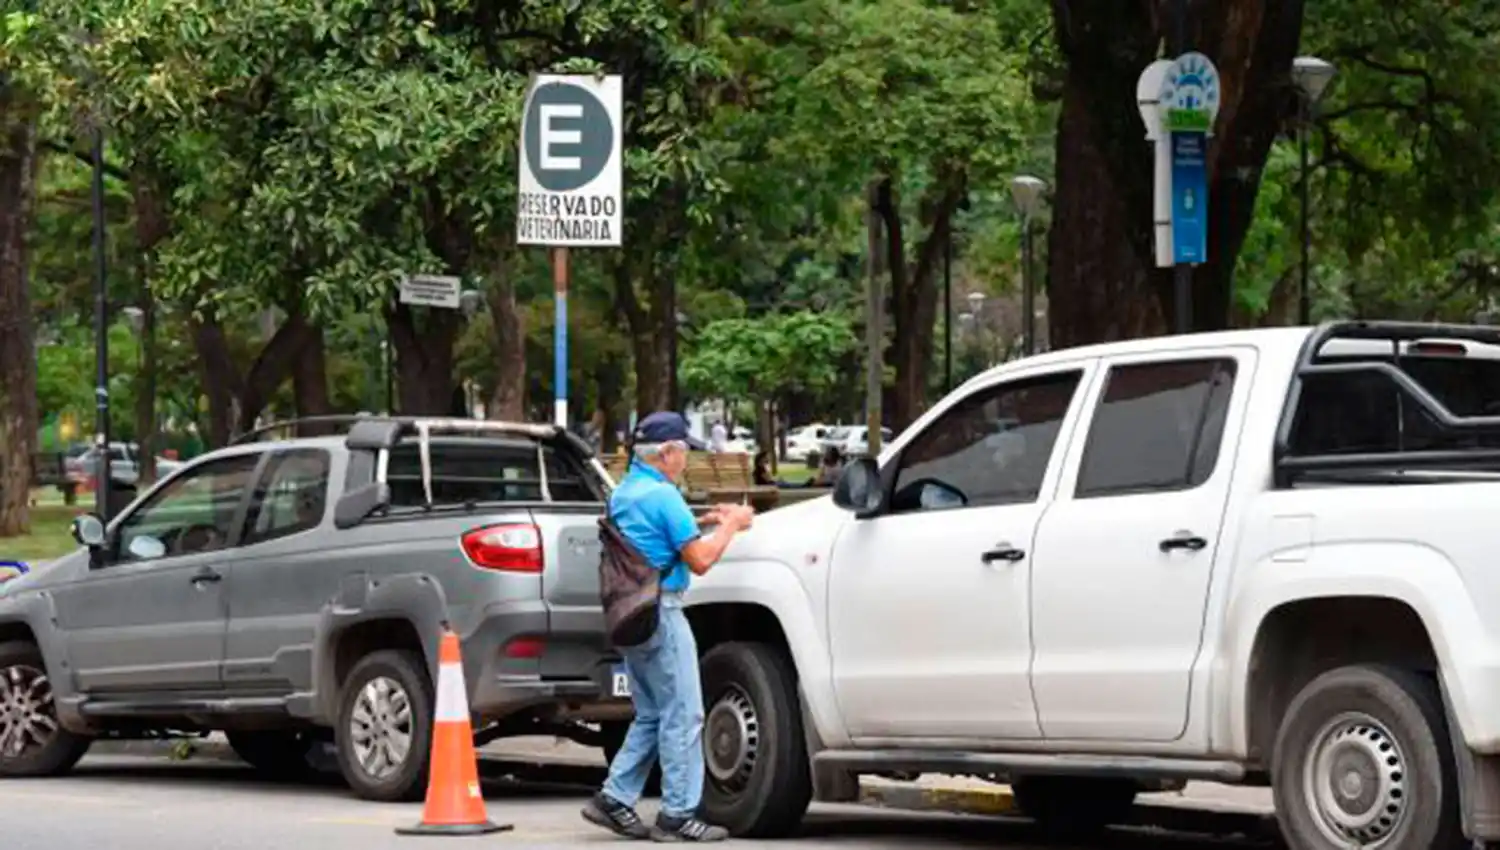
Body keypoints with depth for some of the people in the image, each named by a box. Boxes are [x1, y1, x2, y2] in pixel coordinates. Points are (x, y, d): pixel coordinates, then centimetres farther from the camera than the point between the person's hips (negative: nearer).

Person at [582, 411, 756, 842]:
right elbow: (700, 560, -14)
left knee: (651, 715, 16)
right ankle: (678, 815, -2)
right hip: (660, 611, -10)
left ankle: (614, 799, 11)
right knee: (683, 716, -4)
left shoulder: (623, 493, 15)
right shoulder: (662, 495, -14)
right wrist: (730, 526, -1)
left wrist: (703, 523, 17)